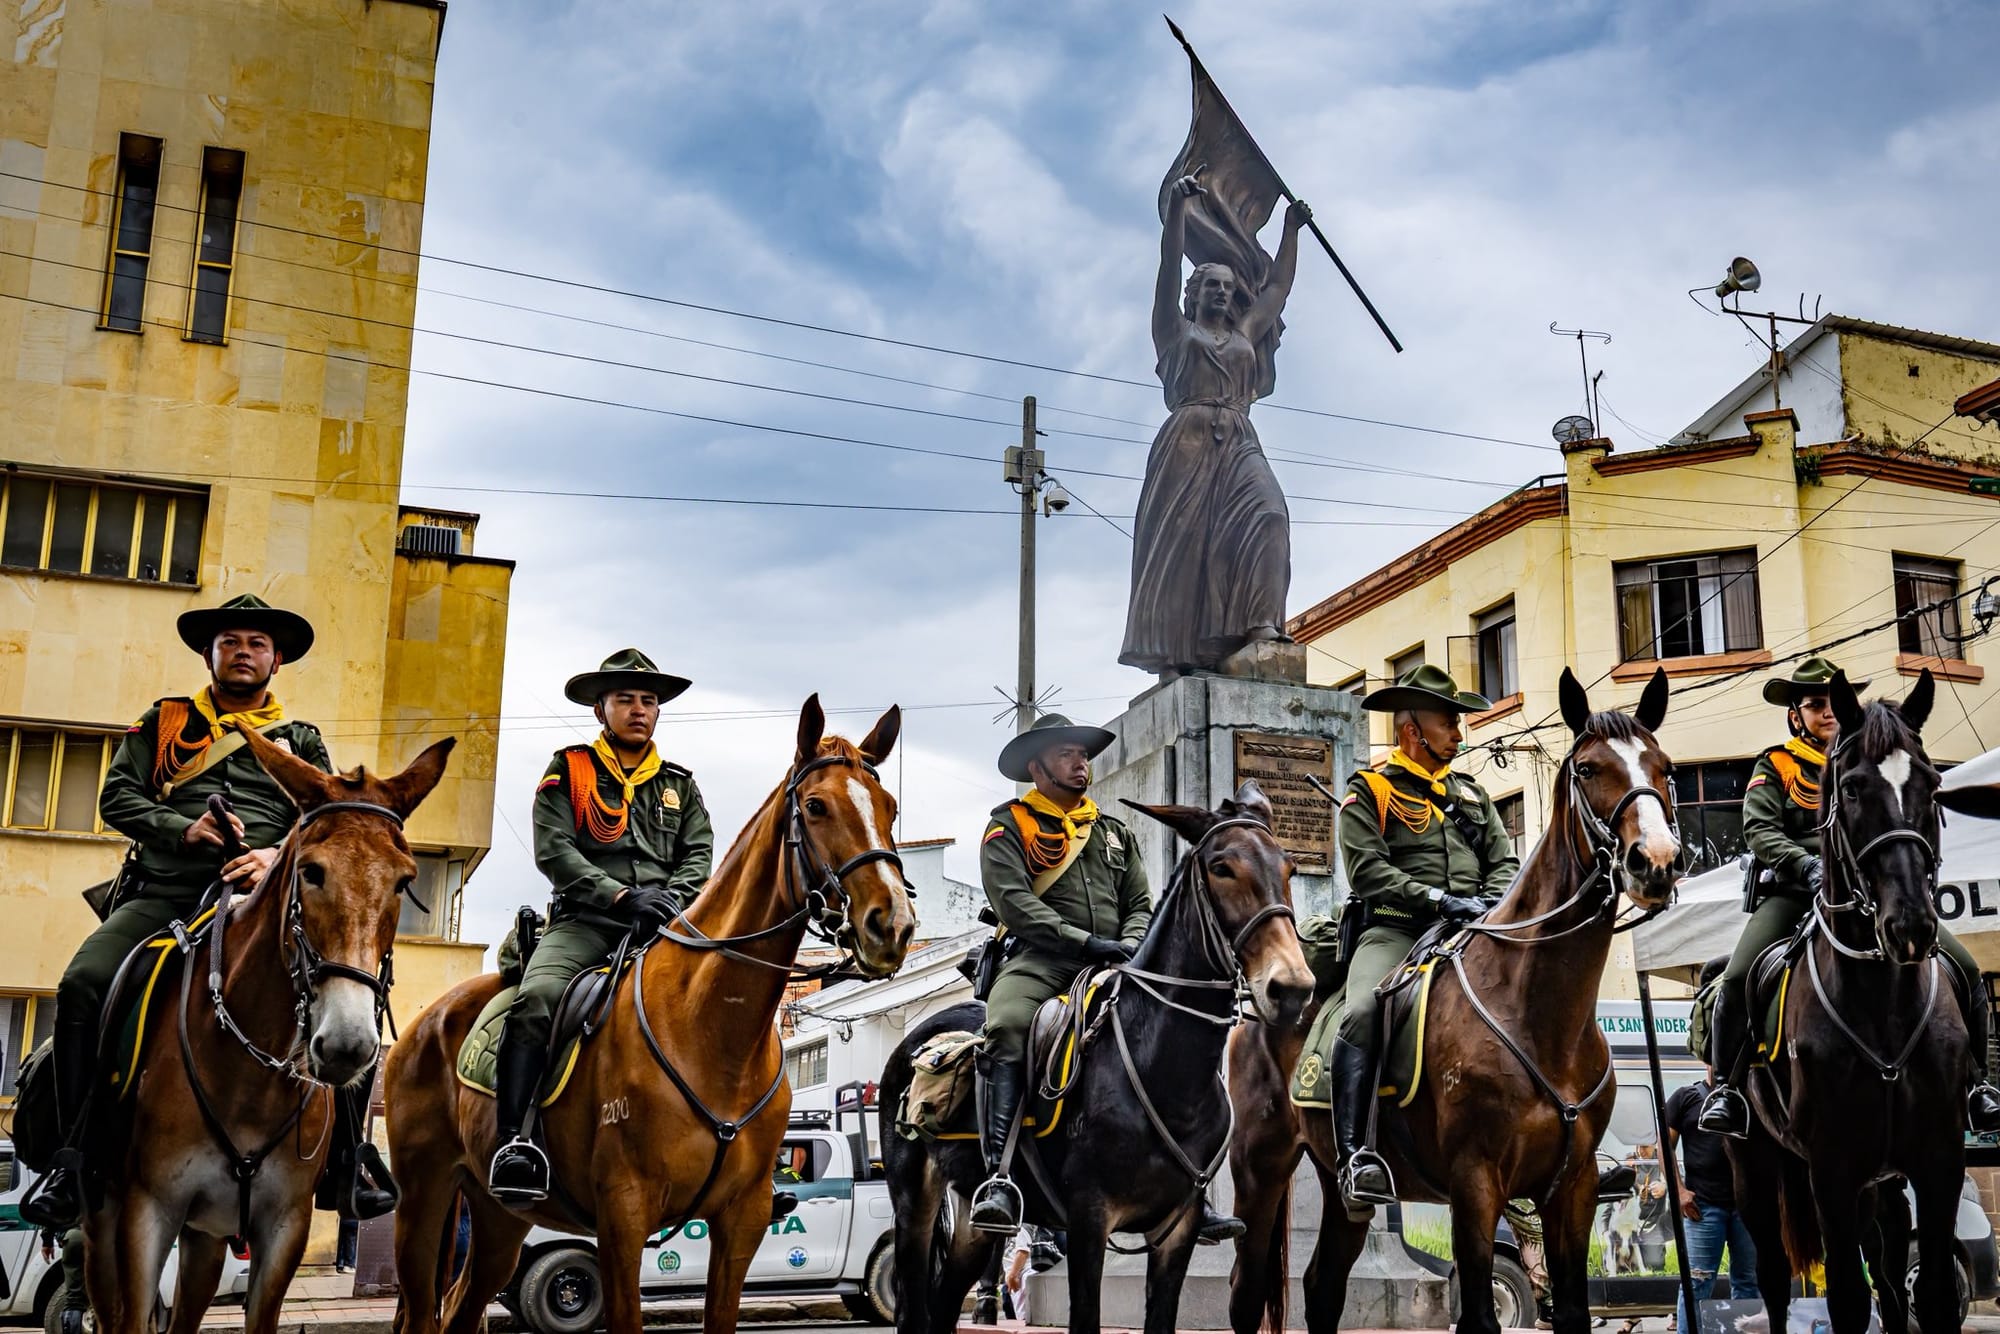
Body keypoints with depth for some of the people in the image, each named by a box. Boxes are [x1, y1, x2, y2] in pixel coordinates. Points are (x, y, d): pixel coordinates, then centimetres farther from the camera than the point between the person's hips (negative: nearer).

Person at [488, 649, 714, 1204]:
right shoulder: (569, 770, 10)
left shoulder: (680, 784, 21)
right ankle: (514, 1142, -32)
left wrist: (671, 898, -11)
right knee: (536, 997, -31)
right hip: (584, 922, -2)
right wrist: (623, 896, -15)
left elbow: (699, 855, 11)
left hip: (663, 927, 3)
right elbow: (554, 850, -3)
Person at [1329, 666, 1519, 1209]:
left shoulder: (1471, 793, 24)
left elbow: (1504, 860, 17)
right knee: (1363, 1013, -32)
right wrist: (1438, 899, -17)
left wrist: (1493, 904, -6)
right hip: (1395, 930, -5)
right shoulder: (1369, 790, 6)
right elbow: (1367, 869, -7)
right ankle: (1355, 1154, -32)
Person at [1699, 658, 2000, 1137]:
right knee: (1738, 977, -24)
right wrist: (1806, 863, -22)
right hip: (1794, 890, -3)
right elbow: (1760, 829, -4)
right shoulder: (1775, 766, 10)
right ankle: (1725, 1086, -9)